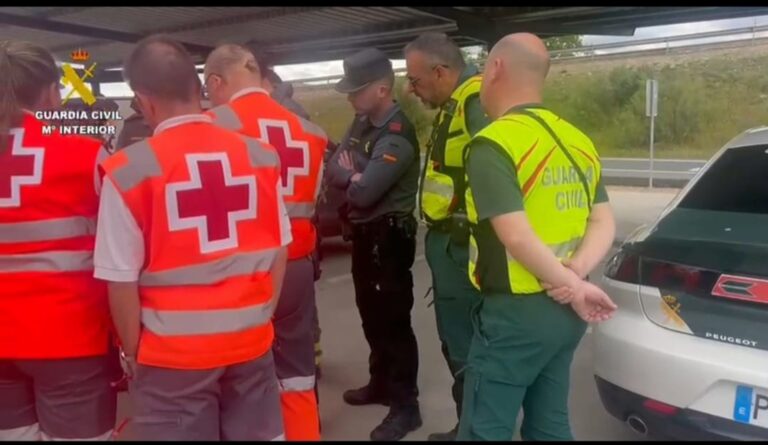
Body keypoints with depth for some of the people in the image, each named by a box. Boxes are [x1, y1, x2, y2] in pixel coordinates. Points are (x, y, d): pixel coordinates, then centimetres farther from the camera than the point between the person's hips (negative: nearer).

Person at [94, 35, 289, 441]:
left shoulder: (130, 170, -13)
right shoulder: (259, 155, -2)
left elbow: (121, 279, -10)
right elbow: (278, 251, 5)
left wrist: (133, 352, 4)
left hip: (173, 352, -3)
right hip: (251, 341, 4)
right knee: (259, 434, 20)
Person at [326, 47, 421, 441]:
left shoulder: (397, 135, -21)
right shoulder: (361, 123, 9)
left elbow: (364, 192, -26)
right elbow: (333, 170, 4)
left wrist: (349, 175, -6)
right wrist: (357, 175, -16)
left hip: (389, 237, -9)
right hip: (364, 233, 9)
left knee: (393, 320, -2)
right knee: (371, 315, 19)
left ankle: (405, 405, 10)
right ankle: (380, 383, 36)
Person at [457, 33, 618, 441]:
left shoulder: (493, 144, -17)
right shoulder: (577, 142, 9)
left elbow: (517, 237, -24)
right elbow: (604, 223, 7)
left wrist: (575, 287, -13)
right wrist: (577, 270, -9)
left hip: (515, 314, -8)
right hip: (565, 311, 8)